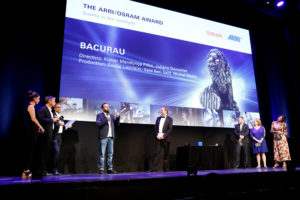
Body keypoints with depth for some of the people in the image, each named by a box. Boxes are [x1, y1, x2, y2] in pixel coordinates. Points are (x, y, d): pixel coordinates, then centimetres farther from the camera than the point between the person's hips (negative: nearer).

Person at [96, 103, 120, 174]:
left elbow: (117, 124, 12)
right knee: (102, 154, -4)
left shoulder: (111, 116, 18)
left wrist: (117, 117, -4)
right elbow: (98, 123, -13)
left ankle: (110, 169, 12)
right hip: (103, 137, -5)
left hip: (111, 137, 5)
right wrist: (106, 119, -24)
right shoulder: (99, 115, 3)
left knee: (110, 153, 6)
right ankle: (101, 169, 2)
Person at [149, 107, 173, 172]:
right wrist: (157, 135, -5)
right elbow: (155, 128, 12)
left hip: (165, 138, -3)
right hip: (158, 138, 3)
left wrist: (163, 136, -15)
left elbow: (170, 129, -7)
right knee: (156, 153, 0)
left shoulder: (169, 119, 2)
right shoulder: (158, 118, 16)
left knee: (166, 154, 4)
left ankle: (165, 168, 13)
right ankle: (154, 168, 0)